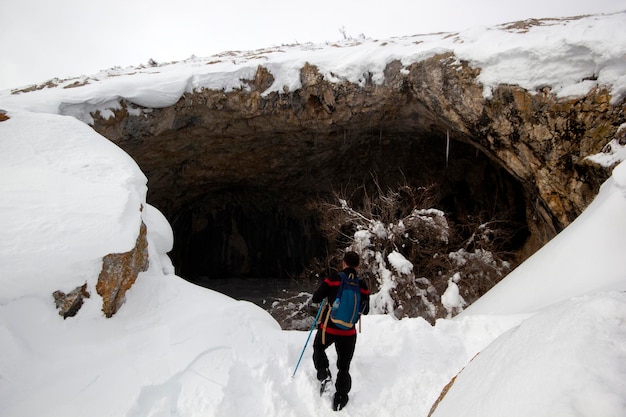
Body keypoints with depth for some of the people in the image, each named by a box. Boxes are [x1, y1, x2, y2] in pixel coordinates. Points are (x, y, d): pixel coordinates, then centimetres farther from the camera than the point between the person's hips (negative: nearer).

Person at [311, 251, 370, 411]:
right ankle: (340, 399, 25)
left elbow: (315, 298, -7)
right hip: (348, 332, 2)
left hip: (328, 328, -2)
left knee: (318, 348, 29)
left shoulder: (333, 279, -13)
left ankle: (324, 375, 10)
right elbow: (365, 311, 7)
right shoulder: (362, 285, -4)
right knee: (344, 366, 19)